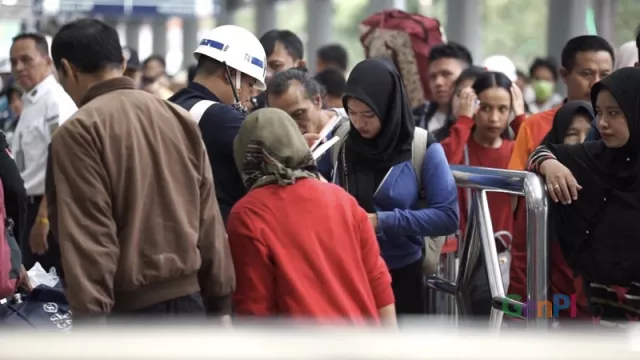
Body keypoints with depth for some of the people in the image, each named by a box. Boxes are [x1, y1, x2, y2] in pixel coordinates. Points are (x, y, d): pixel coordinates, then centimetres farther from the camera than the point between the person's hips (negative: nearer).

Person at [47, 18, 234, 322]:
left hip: (126, 313, -6)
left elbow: (87, 239, -15)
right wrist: (220, 303, 16)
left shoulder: (79, 132, -9)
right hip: (189, 302, 7)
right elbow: (209, 222, 11)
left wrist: (89, 323, -16)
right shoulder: (181, 118, 10)